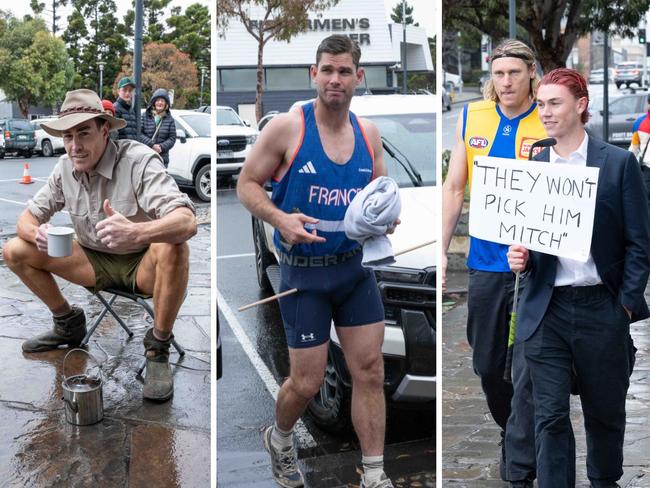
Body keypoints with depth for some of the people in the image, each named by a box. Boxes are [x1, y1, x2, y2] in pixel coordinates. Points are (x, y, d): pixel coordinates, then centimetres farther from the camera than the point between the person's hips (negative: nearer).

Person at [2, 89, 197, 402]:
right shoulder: (65, 168, -6)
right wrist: (37, 233, -25)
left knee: (172, 249, -38)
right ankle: (68, 323, 16)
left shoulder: (138, 160, -25)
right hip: (95, 263, 5)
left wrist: (137, 232, -59)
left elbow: (187, 222, -37)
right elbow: (28, 216, 1)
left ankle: (158, 348, -17)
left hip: (142, 266, -5)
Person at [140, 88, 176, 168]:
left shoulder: (169, 119, 8)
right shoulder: (145, 116, 1)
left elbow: (172, 138, 3)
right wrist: (152, 145, -17)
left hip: (162, 158, 2)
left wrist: (162, 147, -14)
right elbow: (139, 134, -8)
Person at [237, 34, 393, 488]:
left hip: (357, 267, 4)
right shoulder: (287, 127, -11)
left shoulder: (369, 132, 3)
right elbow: (247, 184, -5)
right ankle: (280, 438, 36)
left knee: (370, 371, 4)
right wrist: (279, 218, -22)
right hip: (304, 271, -4)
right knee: (307, 383, 3)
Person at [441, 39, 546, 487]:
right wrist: (441, 251, 4)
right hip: (485, 262, 4)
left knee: (528, 371, -2)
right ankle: (511, 431, 41)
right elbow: (454, 188, 8)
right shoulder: (471, 117, 4)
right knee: (486, 366, 16)